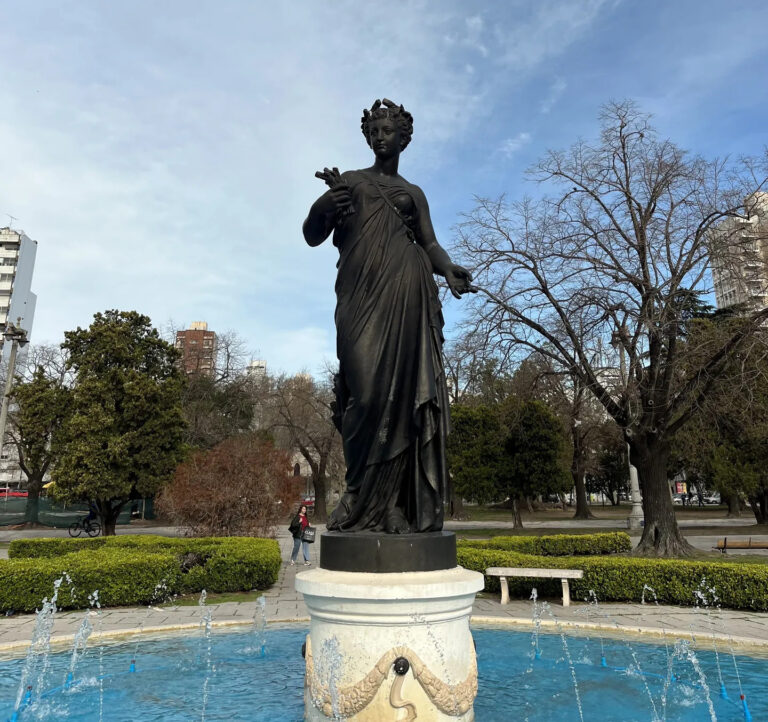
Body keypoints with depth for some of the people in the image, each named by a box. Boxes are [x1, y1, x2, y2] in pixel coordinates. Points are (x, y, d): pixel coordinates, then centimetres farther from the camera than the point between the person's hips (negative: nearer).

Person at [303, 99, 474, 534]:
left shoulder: (413, 193, 24)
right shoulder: (348, 181, 23)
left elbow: (430, 242, 12)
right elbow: (313, 236, 14)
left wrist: (448, 269, -11)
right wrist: (323, 208, -8)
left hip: (406, 291, 1)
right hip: (360, 294, 0)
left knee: (407, 390, -9)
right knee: (366, 389, -14)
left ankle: (400, 507, -7)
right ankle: (363, 503, -6)